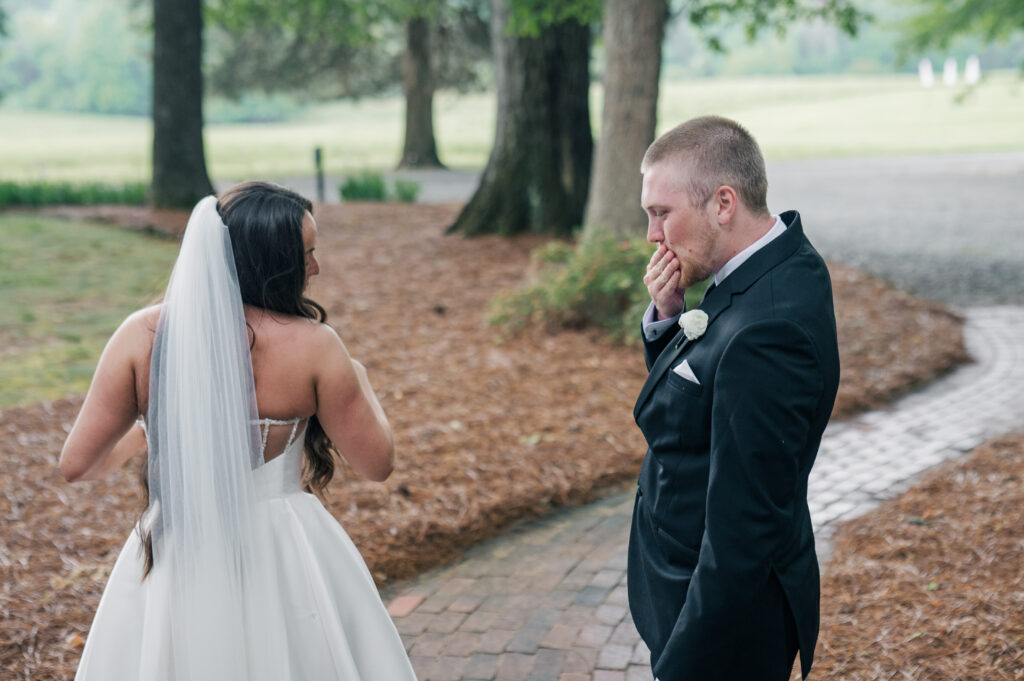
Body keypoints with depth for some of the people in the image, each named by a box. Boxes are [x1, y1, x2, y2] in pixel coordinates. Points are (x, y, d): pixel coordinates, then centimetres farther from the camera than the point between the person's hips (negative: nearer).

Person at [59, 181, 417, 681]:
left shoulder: (142, 335, -11)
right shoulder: (313, 345, -16)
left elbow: (78, 464, -7)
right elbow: (376, 462, -6)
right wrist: (358, 382, 12)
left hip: (173, 560, 2)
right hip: (281, 562, -1)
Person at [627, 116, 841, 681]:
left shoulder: (765, 330, -30)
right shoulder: (781, 265, 1)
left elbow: (742, 533, -29)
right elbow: (687, 398, 12)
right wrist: (666, 317, -7)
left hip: (727, 612, -9)